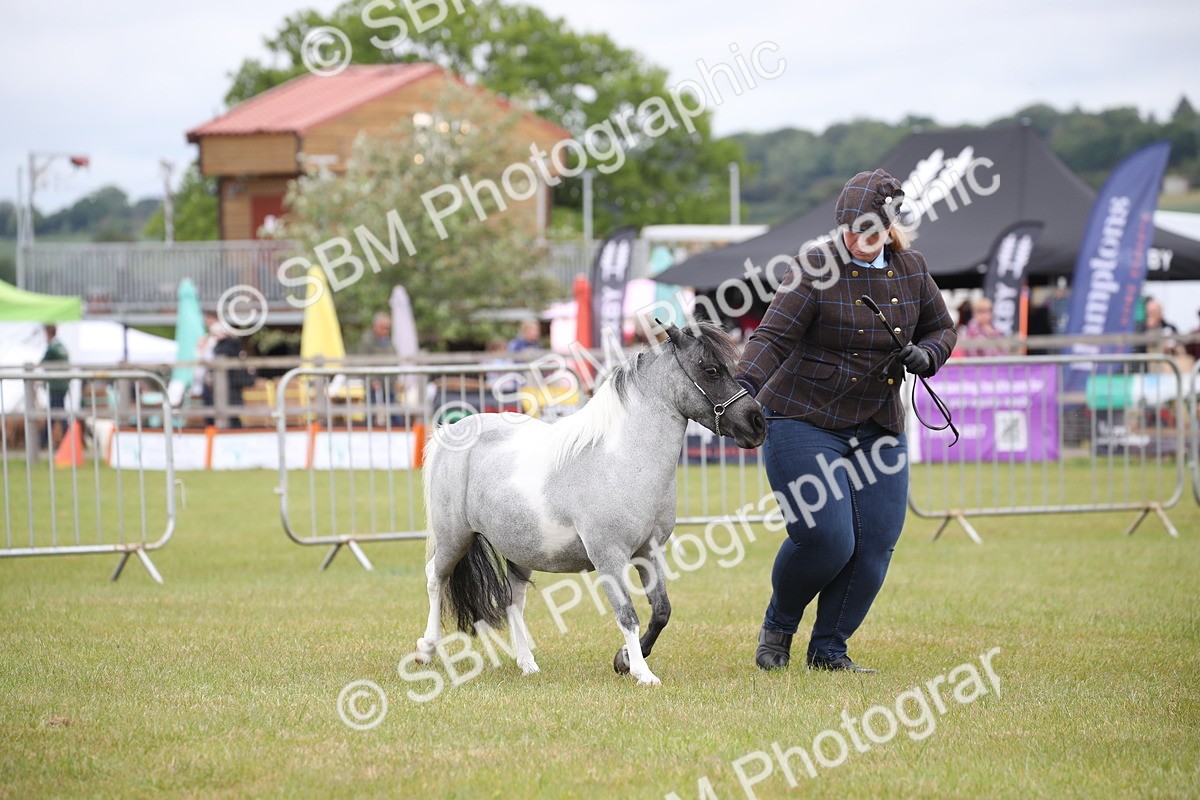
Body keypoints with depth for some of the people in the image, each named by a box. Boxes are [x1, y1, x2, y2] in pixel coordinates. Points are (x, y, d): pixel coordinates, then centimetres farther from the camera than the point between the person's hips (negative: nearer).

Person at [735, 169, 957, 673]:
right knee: (825, 538, -15)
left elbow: (943, 328, 17)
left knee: (875, 546, -3)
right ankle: (778, 625, 14)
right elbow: (772, 336, -20)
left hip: (878, 428, 5)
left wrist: (925, 355, -6)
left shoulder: (910, 270, 4)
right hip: (803, 421, -5)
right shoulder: (818, 269, -12)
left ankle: (828, 649, 14)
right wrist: (745, 384, -37)